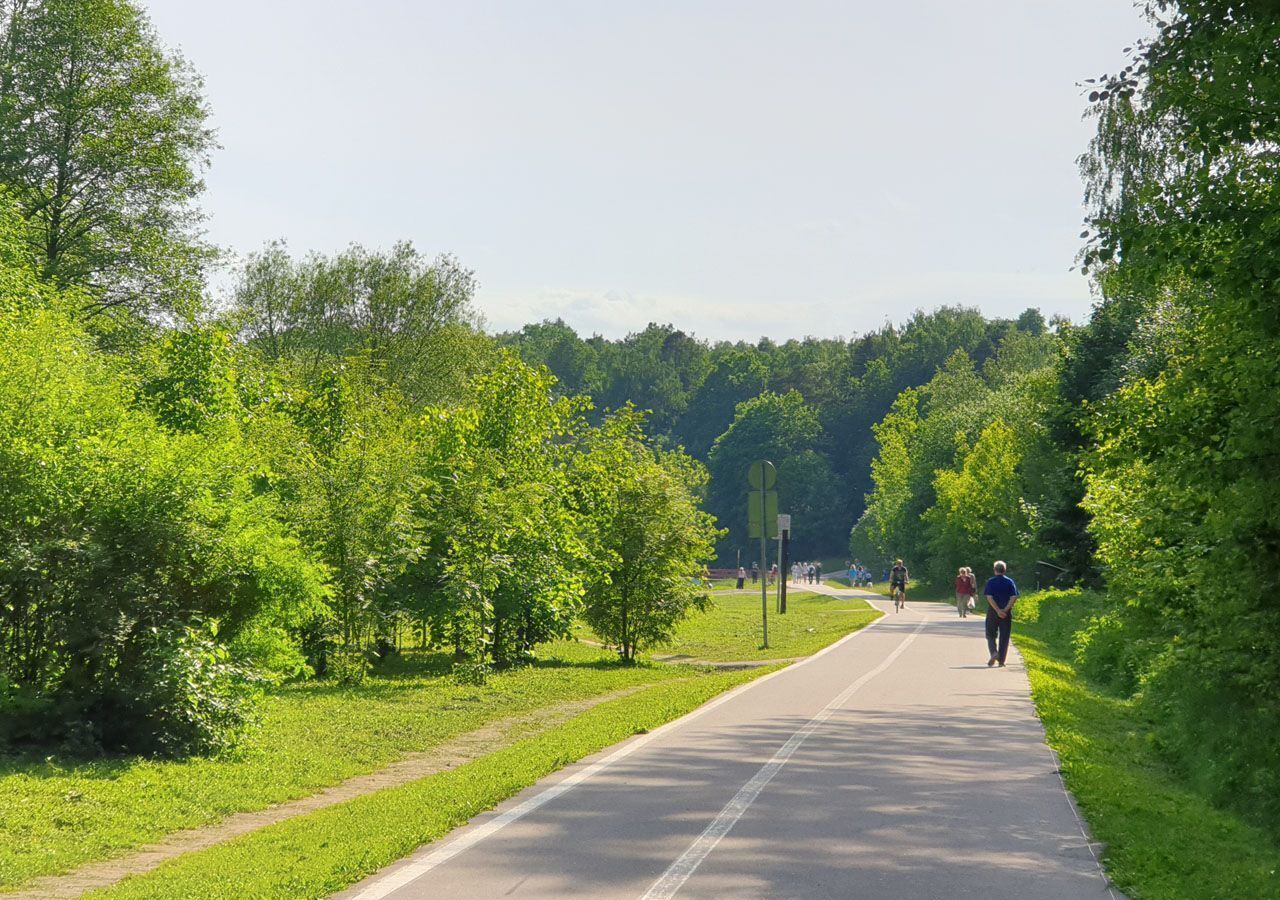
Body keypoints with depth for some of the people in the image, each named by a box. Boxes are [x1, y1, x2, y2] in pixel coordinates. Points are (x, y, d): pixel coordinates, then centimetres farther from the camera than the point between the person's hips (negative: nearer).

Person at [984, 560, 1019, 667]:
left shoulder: (990, 581, -3)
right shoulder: (1010, 582, 1)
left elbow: (989, 597, -13)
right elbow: (1014, 597, -8)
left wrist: (998, 610, -14)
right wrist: (1005, 610, -12)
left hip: (993, 612, -1)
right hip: (1006, 613, 1)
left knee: (991, 635, 10)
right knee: (1004, 637, 8)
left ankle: (994, 652, -14)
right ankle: (1001, 660, 6)